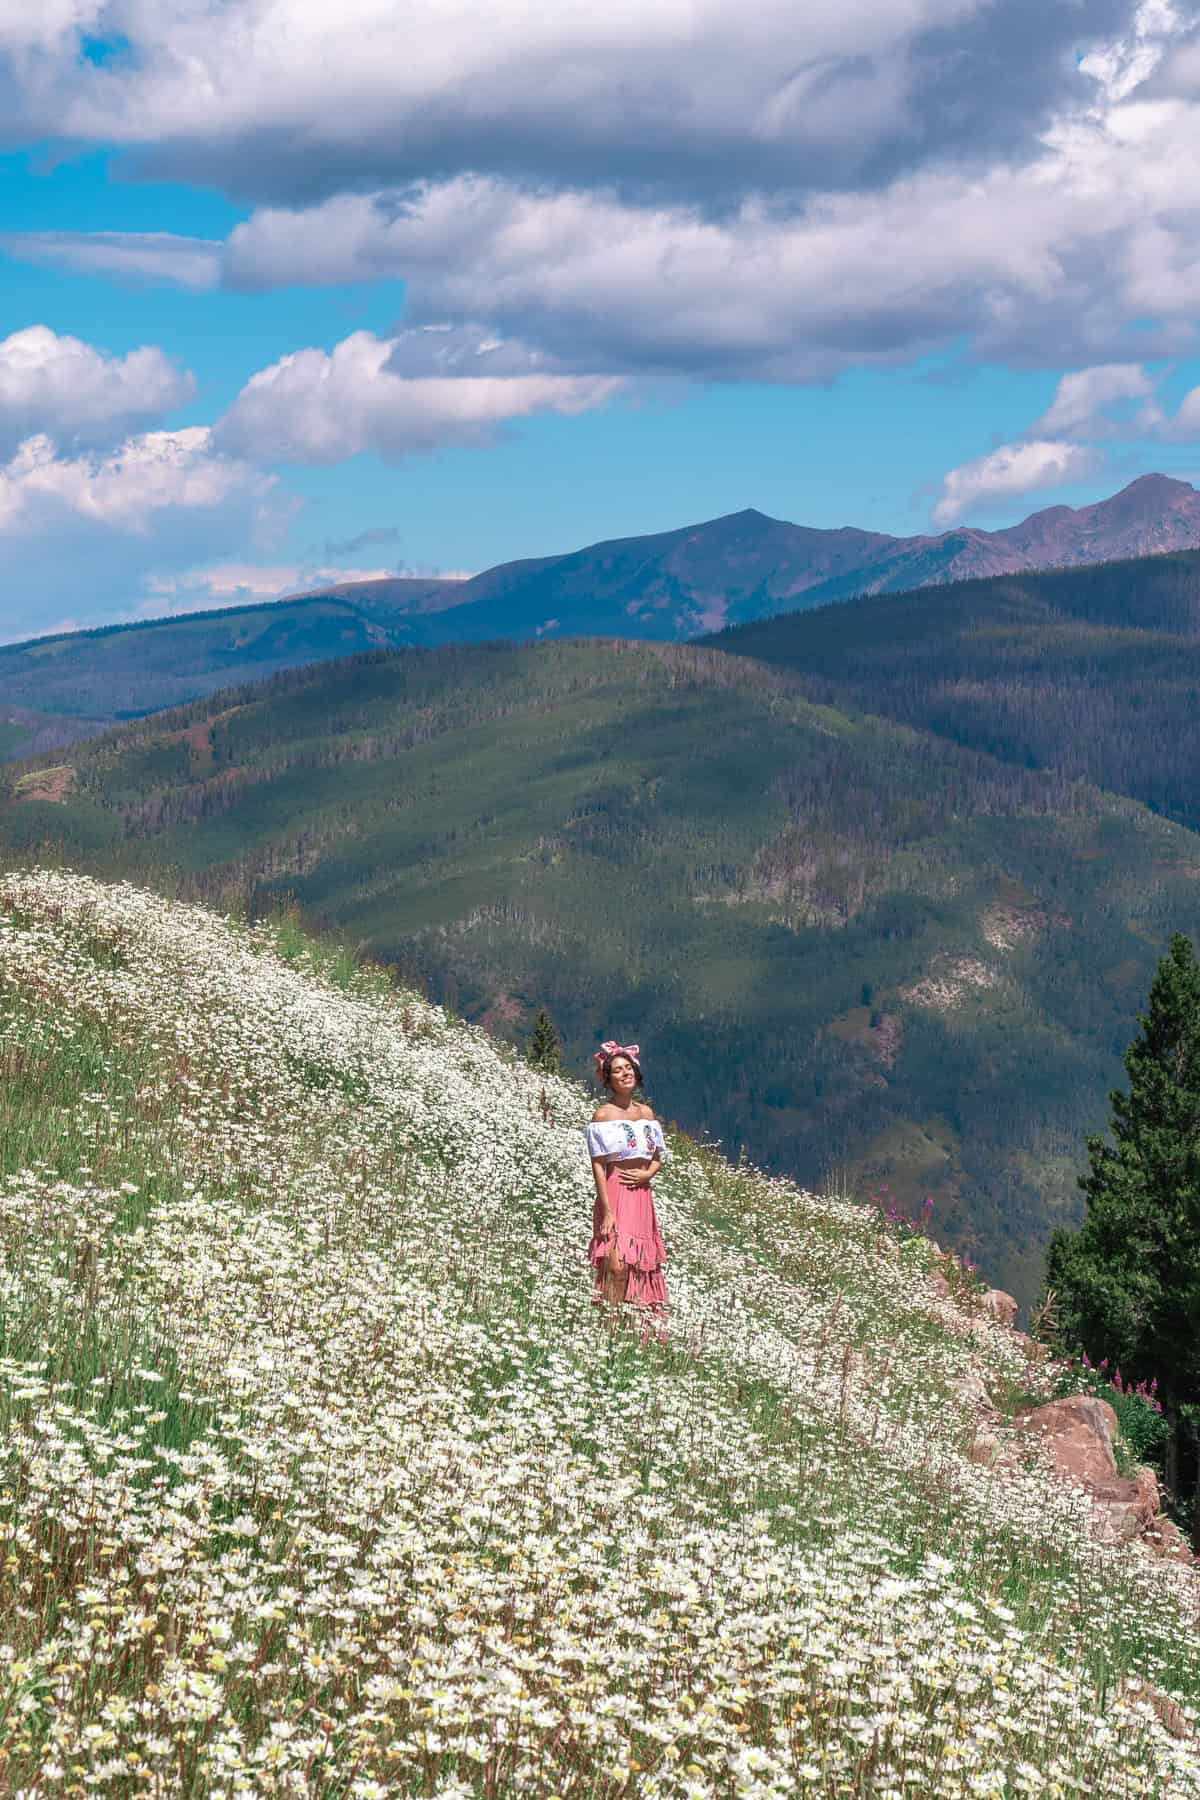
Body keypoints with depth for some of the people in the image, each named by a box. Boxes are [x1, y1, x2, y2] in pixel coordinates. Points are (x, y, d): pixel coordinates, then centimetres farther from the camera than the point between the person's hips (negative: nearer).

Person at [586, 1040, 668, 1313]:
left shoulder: (646, 1113, 11)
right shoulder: (602, 1115, -6)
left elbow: (657, 1157, 18)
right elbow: (598, 1166, -9)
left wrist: (647, 1173, -6)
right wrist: (607, 1212, -16)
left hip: (642, 1195, 6)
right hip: (614, 1195, -6)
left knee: (642, 1266, 7)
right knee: (617, 1266, -16)